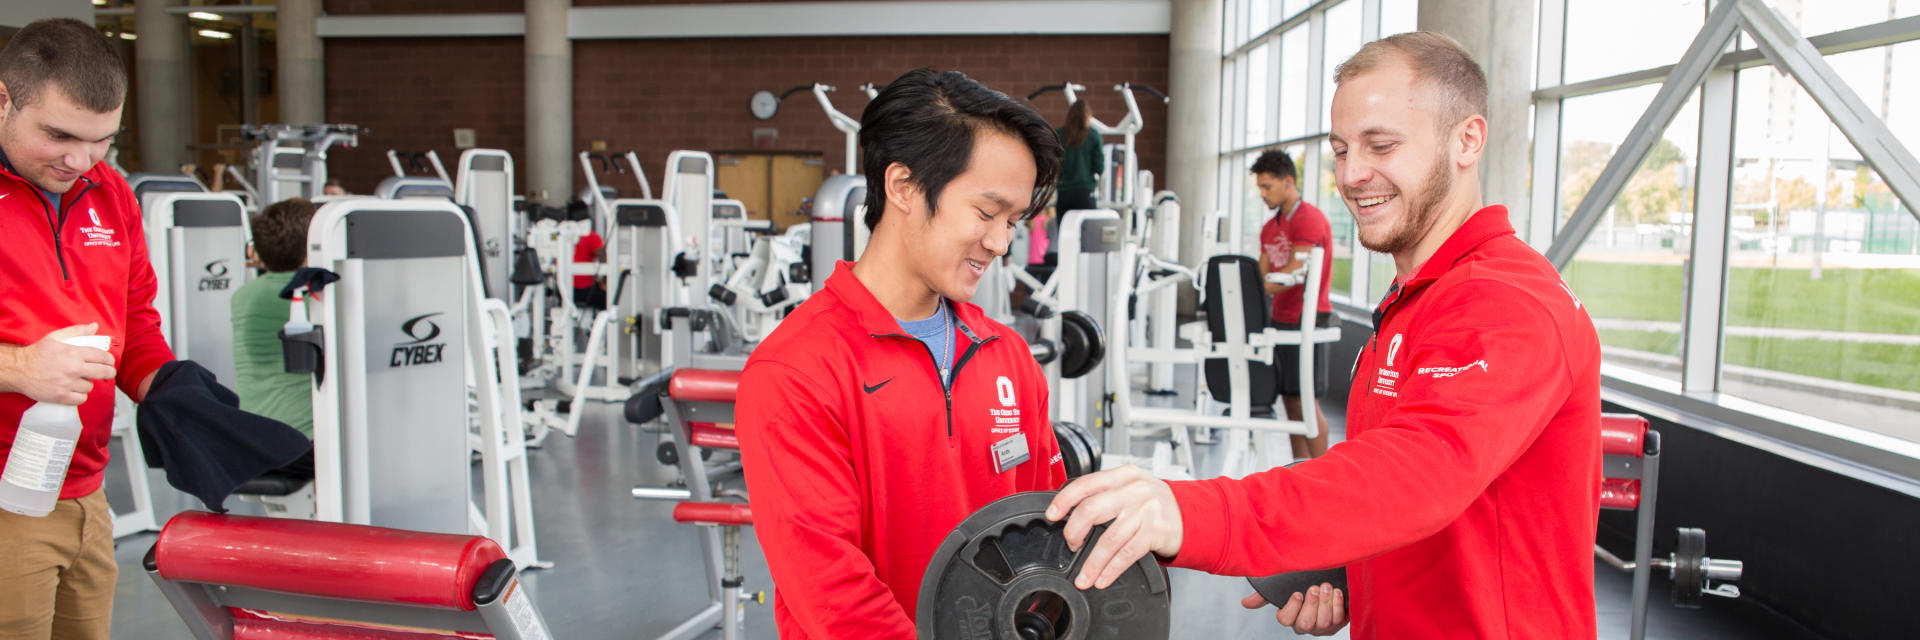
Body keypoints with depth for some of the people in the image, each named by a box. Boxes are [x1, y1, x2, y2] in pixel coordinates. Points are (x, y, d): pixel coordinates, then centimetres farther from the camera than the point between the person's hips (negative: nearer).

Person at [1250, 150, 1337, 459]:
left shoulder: (1309, 218, -12)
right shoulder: (1270, 227, 15)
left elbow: (1295, 274, -20)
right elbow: (1262, 276, 14)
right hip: (1281, 319, 8)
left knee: (1305, 400, -7)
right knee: (1289, 399, 9)